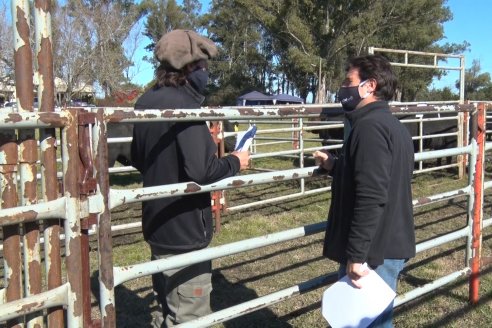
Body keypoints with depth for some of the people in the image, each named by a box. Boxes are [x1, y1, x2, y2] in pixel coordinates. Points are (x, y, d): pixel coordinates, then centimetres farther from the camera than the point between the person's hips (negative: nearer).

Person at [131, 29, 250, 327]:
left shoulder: (146, 103, 7)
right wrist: (235, 163, -11)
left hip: (158, 224, 9)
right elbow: (200, 170, -28)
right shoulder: (184, 105, -20)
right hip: (184, 229, -9)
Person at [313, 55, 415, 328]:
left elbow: (370, 197, -25)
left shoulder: (369, 126, -18)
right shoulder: (391, 125, 15)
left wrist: (356, 255, -22)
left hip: (375, 251, -10)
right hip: (392, 245, 10)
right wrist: (334, 166, 15)